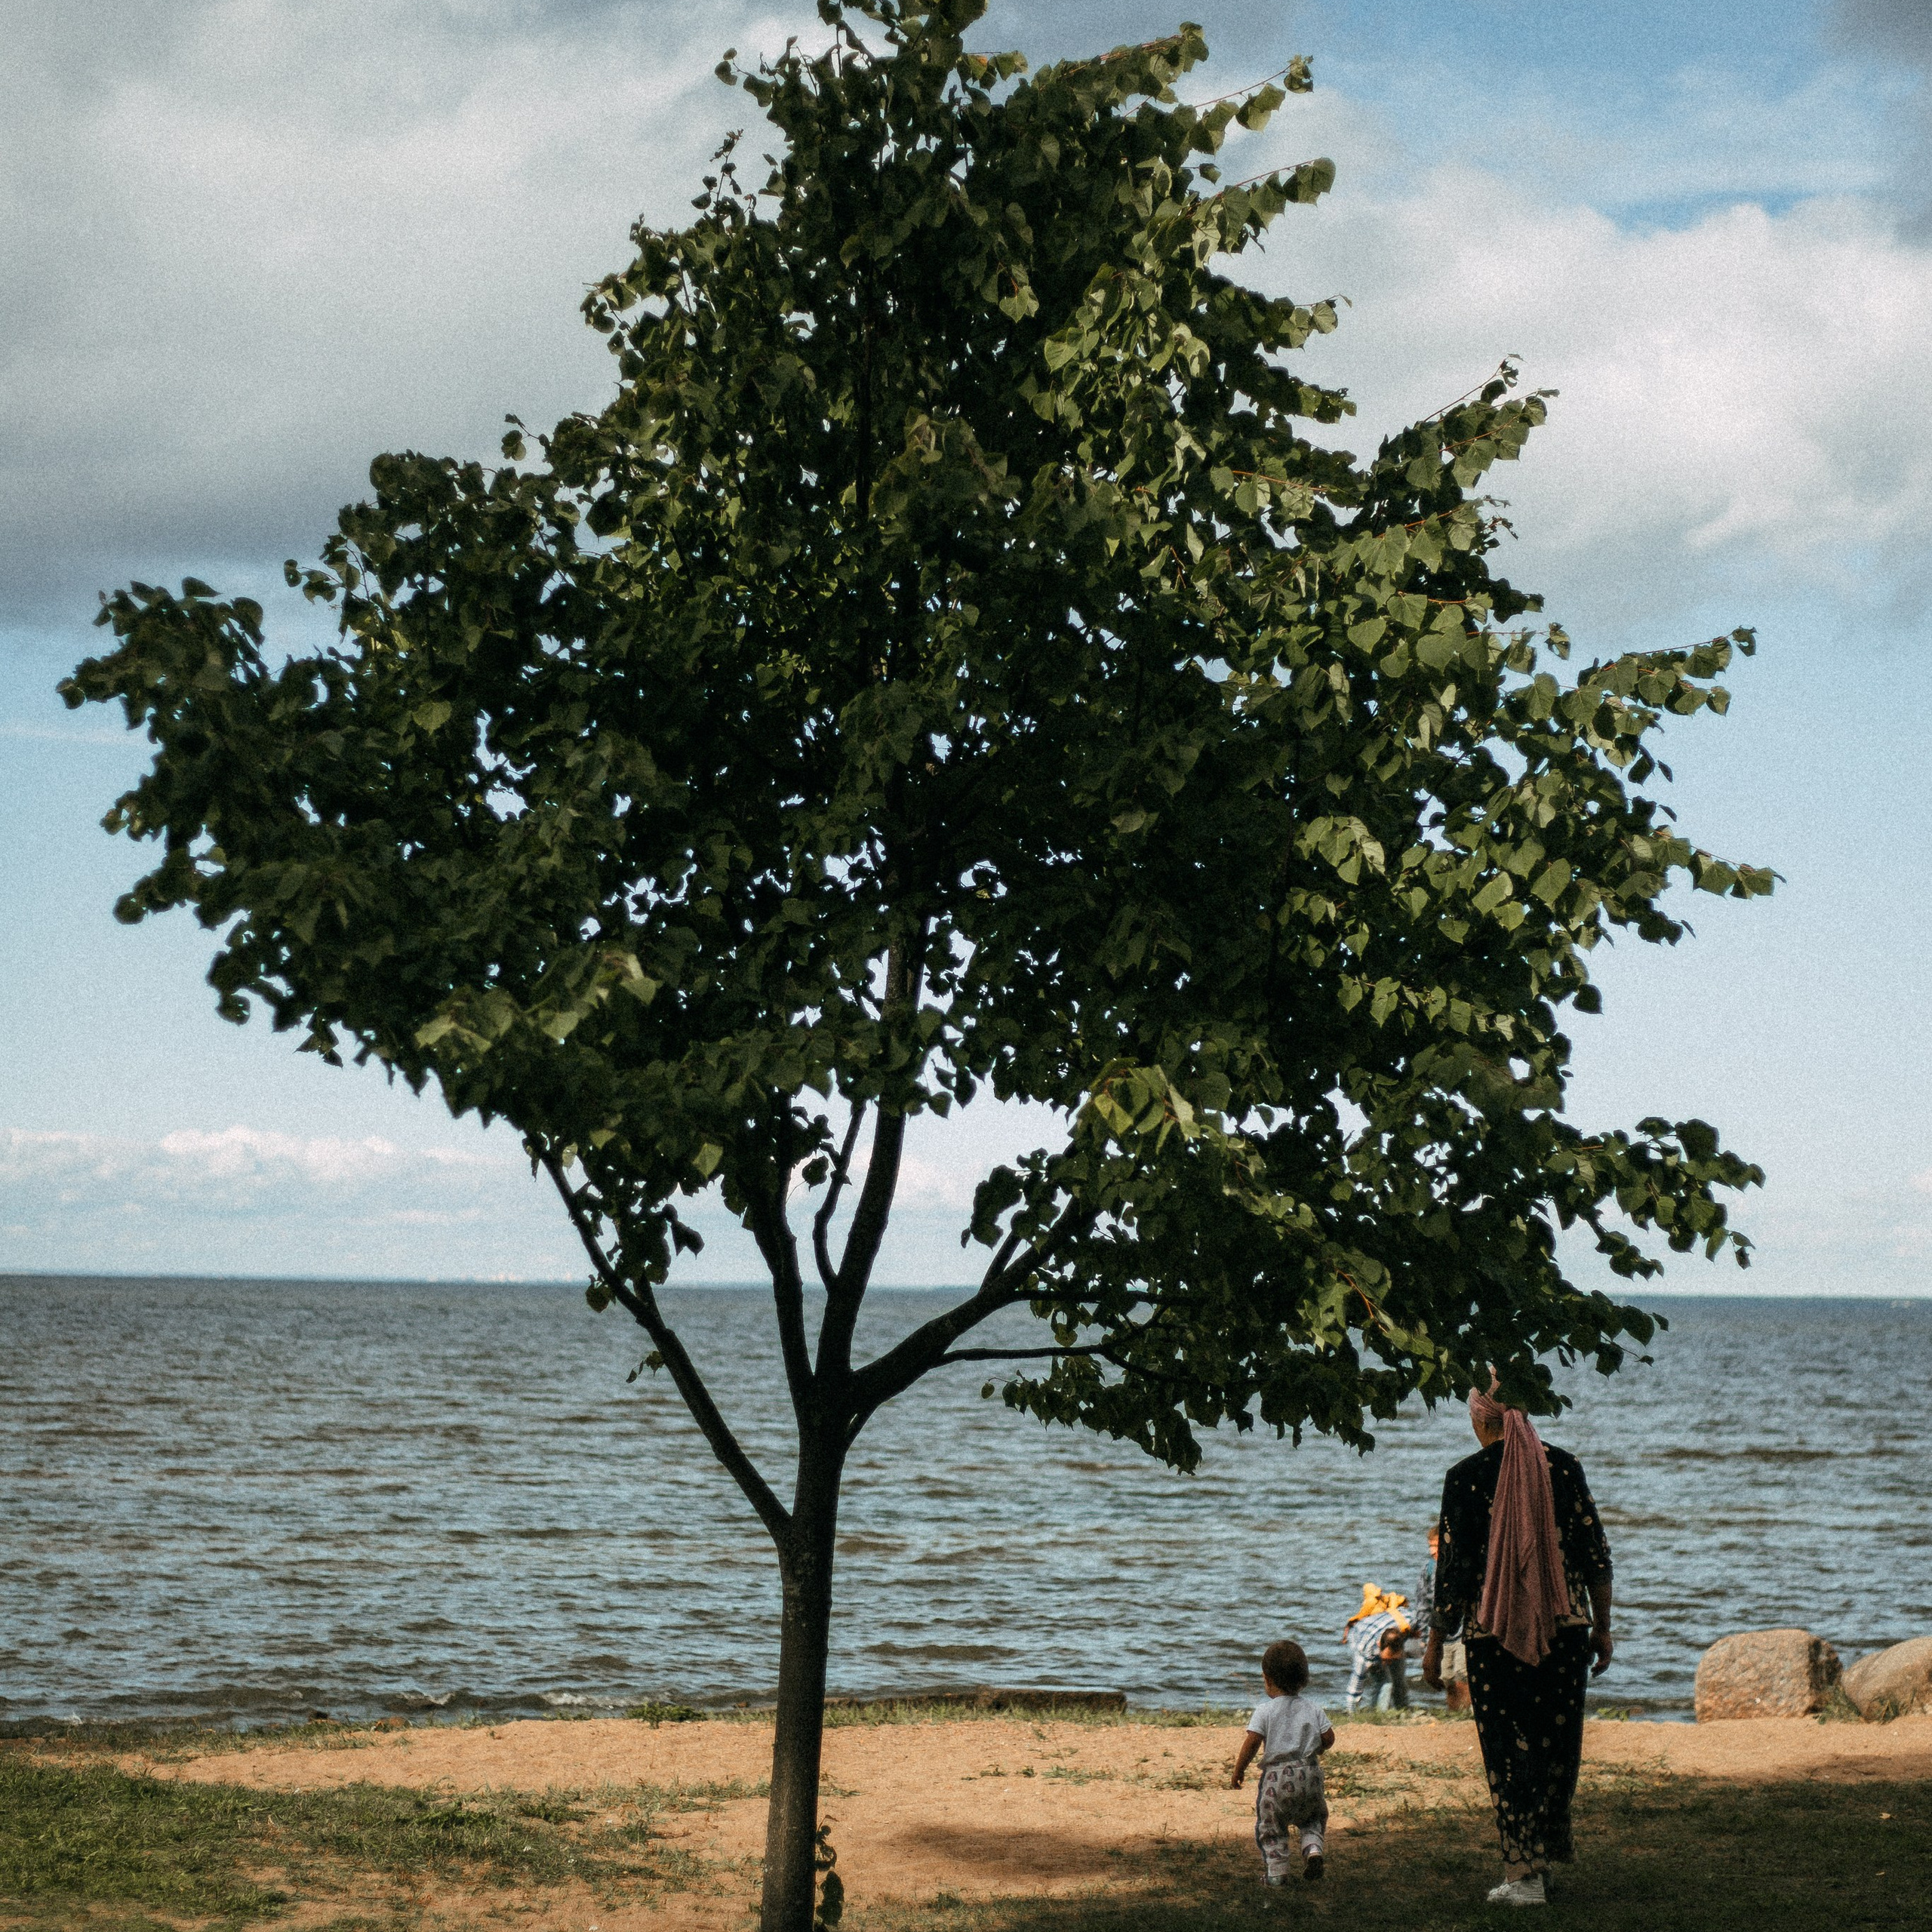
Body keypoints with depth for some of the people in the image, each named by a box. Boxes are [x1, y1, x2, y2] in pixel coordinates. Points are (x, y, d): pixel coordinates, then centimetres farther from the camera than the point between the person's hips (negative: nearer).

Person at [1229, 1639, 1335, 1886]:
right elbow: (1329, 1739, 5)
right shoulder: (1313, 1708, 5)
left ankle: (1277, 1872, 9)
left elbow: (1252, 1742, -13)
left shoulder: (1265, 1710, -7)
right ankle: (1313, 1849, -3)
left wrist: (1238, 1772, -3)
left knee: (1271, 1826, 11)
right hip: (1309, 1773, 3)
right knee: (1312, 1818, 22)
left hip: (1277, 1776, -3)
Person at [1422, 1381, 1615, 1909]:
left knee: (1508, 1752, 2)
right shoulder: (1565, 1467, 1)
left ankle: (1524, 1875, -1)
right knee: (1557, 1744, 15)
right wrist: (1602, 1627, 12)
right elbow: (1596, 1554, 3)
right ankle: (1547, 1856, 25)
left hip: (1493, 1633, -3)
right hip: (1565, 1628, 3)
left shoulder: (1465, 1478, -8)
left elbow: (1453, 1569, -7)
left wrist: (1436, 1643, 2)